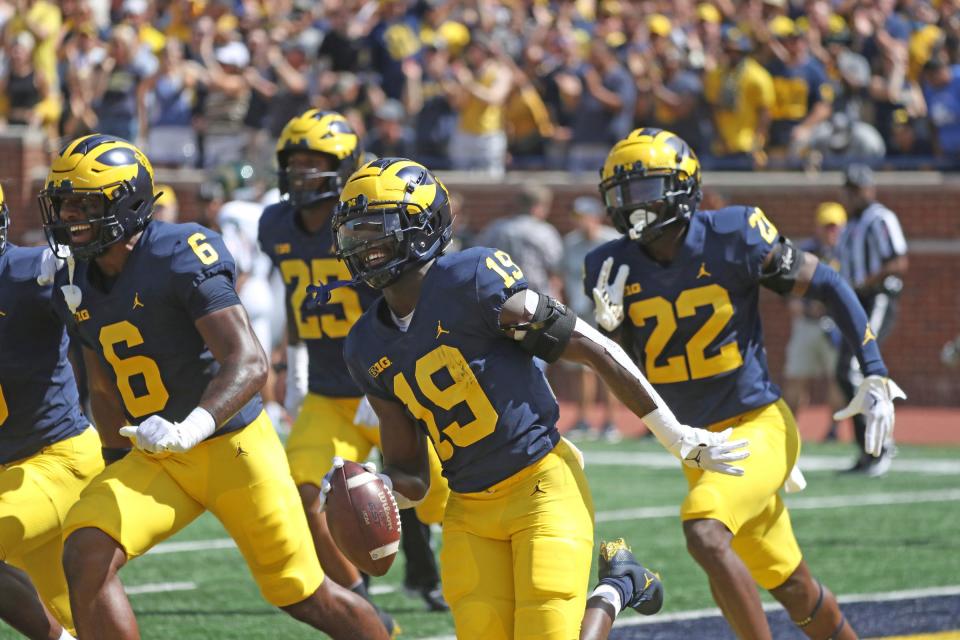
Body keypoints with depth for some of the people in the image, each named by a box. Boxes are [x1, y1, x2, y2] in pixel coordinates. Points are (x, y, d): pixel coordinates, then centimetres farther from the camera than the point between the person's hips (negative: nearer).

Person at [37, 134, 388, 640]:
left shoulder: (182, 257, -20)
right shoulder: (76, 288, 3)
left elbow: (249, 364, -29)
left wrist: (191, 429, -43)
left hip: (232, 445, -6)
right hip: (155, 460, 6)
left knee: (303, 597, 4)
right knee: (86, 556, -19)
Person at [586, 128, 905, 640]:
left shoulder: (734, 239, -15)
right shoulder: (615, 268, -3)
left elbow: (828, 287, -4)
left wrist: (876, 376, -6)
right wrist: (609, 328, -15)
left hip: (759, 427, -5)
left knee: (705, 534, -30)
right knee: (791, 587, 13)